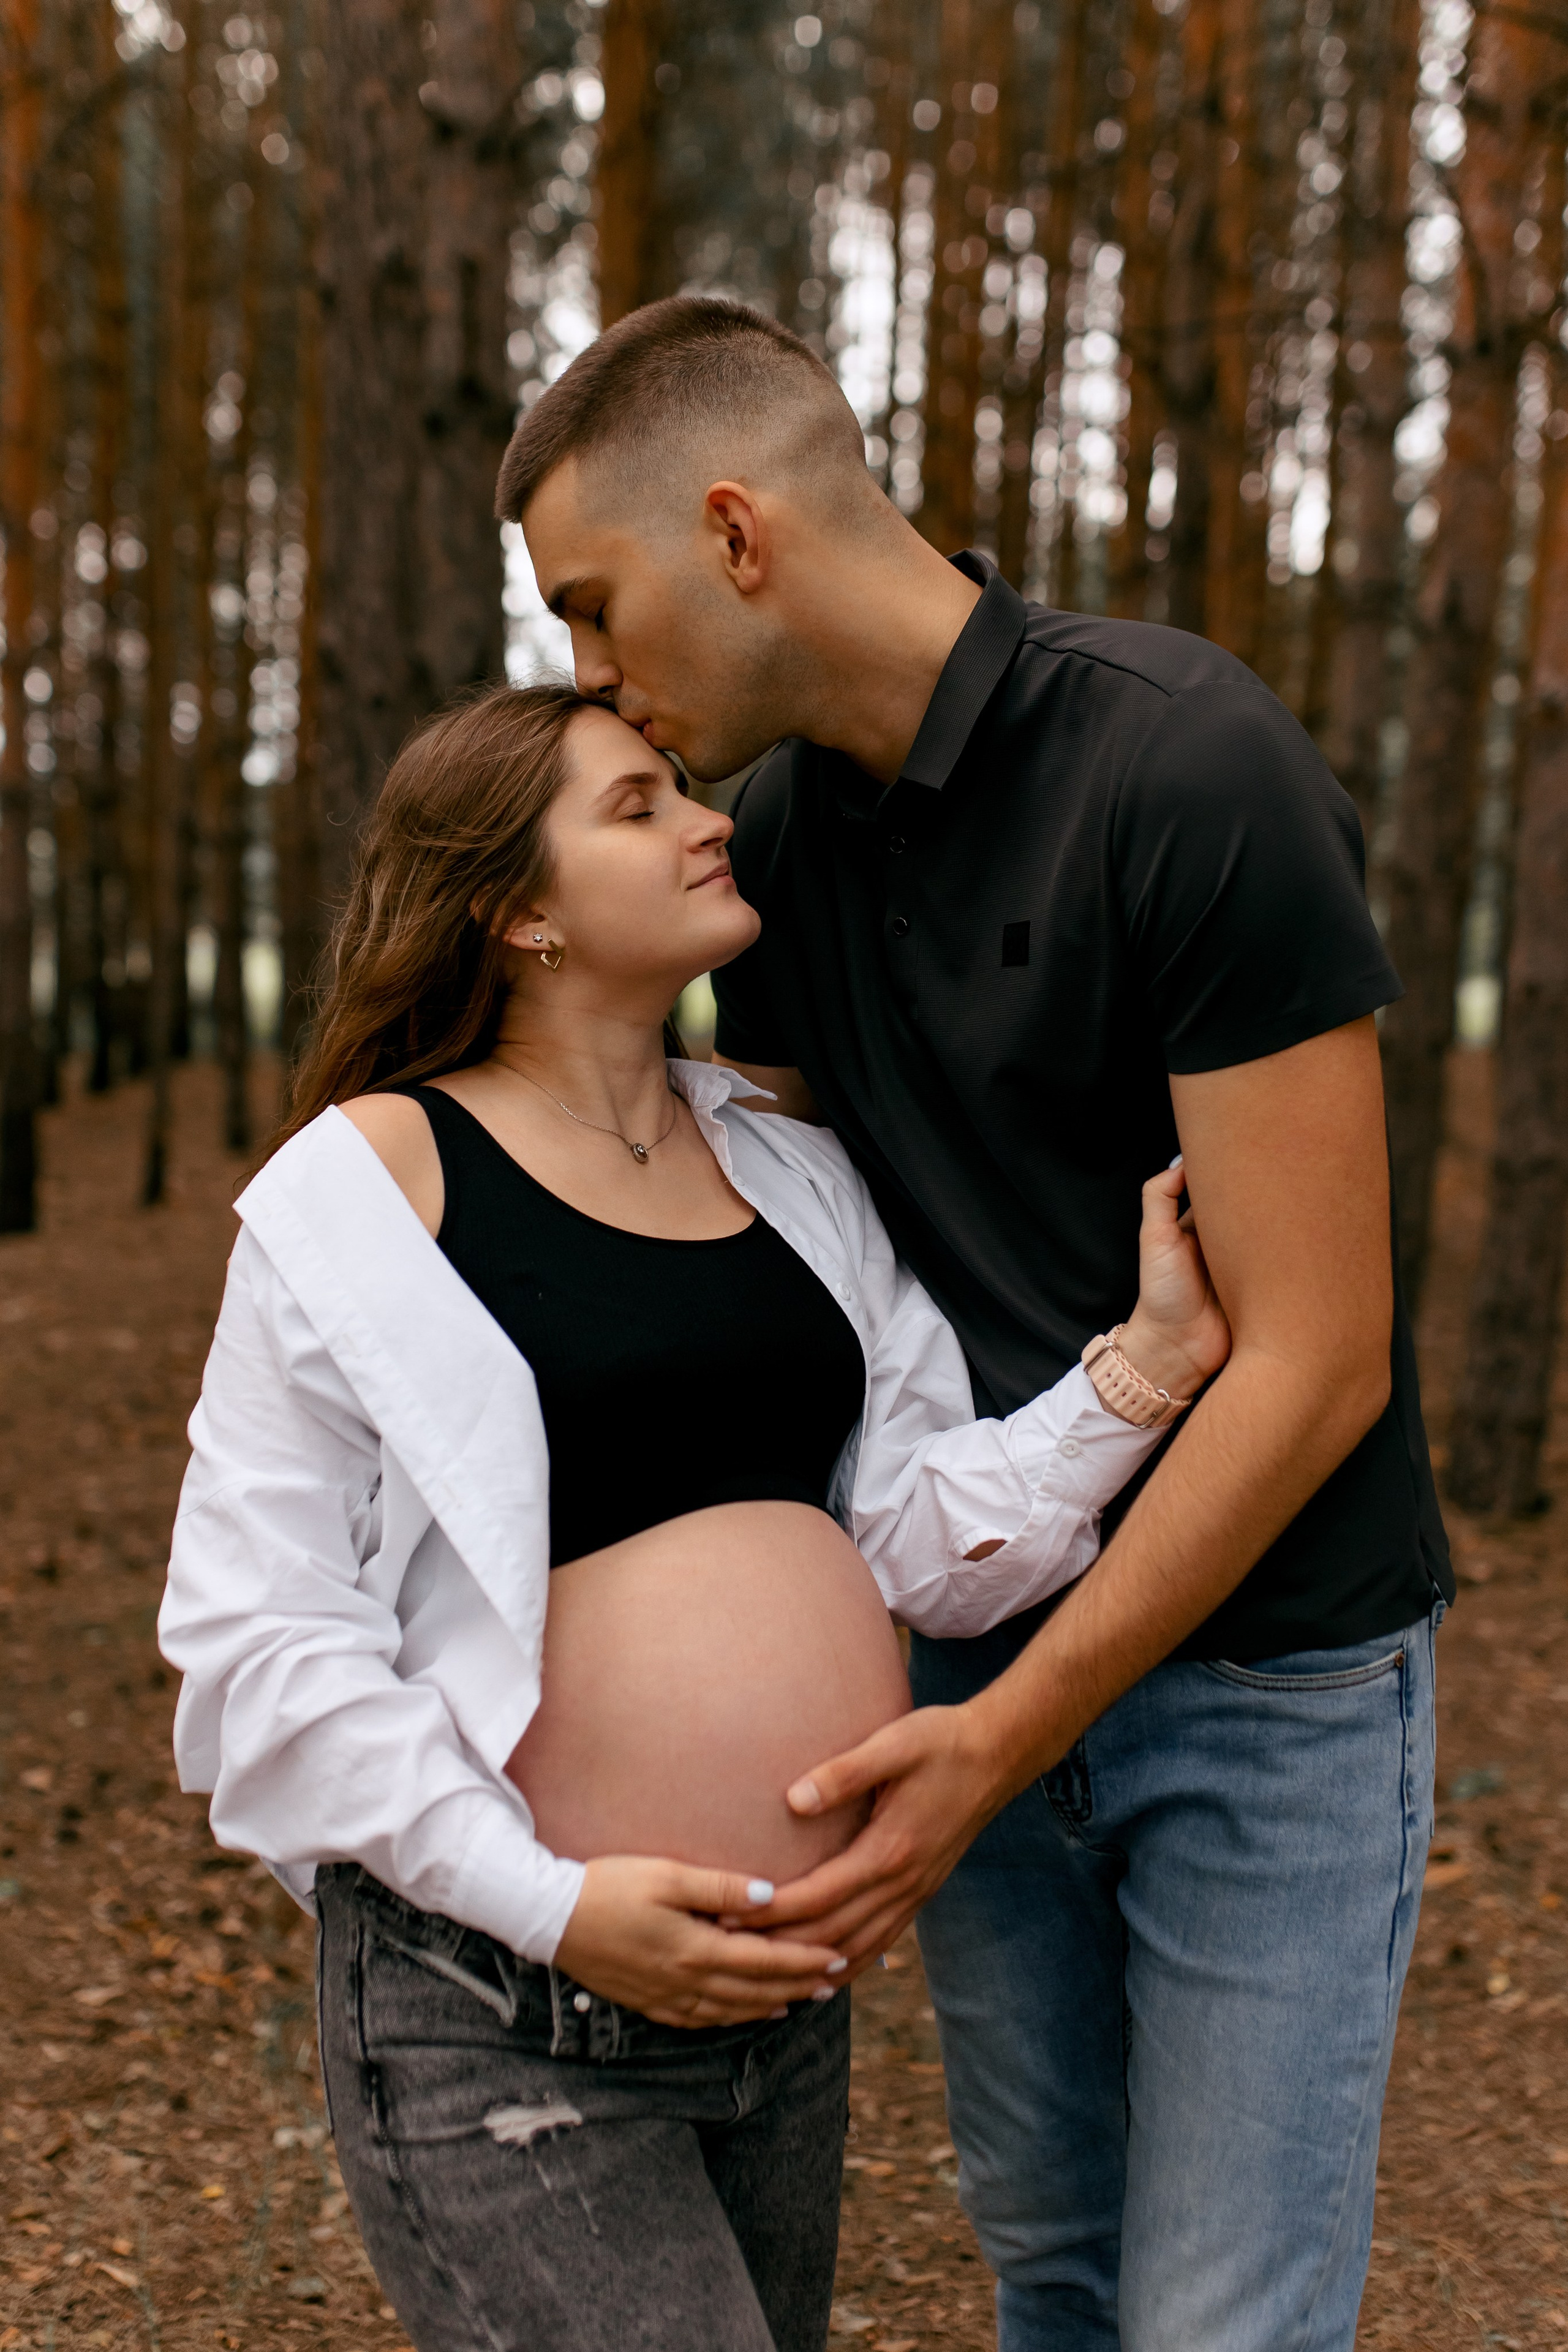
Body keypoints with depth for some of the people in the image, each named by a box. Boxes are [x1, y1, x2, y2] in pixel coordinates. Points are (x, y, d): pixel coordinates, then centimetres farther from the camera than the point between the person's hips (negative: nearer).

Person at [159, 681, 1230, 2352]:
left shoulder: (791, 1176, 8)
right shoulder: (370, 1181, -9)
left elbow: (932, 1542, 2)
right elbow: (258, 1625, -12)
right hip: (494, 2013, -6)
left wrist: (1149, 1360, -12)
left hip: (784, 1987, 6)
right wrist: (547, 1901, -18)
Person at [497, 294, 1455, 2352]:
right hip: (985, 1650, 6)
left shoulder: (1194, 769, -21)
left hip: (1264, 1666, -6)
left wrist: (1007, 1733, -19)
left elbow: (1311, 1362, -22)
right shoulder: (787, 831, 2)